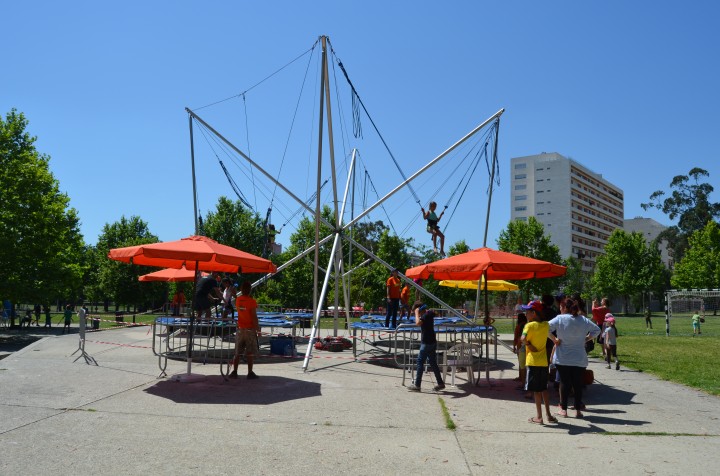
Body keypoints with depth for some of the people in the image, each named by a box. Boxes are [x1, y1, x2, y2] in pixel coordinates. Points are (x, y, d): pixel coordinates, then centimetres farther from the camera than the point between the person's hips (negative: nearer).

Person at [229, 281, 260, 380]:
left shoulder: (238, 300, 2)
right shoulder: (252, 302, -15)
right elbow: (254, 317, -15)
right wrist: (258, 329, -8)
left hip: (240, 329, 5)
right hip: (250, 330, -5)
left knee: (237, 352, 11)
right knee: (250, 353, 2)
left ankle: (234, 372, 10)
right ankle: (250, 373, 5)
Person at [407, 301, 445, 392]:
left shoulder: (426, 315, -20)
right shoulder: (429, 313, 8)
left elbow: (418, 323, -36)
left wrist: (417, 313, -23)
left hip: (427, 343, -9)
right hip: (431, 342, 9)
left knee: (420, 363, -2)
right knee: (433, 363, 15)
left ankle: (417, 385, 2)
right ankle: (440, 383, 19)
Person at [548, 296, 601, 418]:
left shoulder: (560, 318, -9)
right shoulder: (583, 320, 1)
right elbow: (597, 330, 9)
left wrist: (554, 339, -7)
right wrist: (586, 339, 9)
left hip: (562, 359, -2)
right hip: (580, 359, 2)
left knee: (564, 383, 7)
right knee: (578, 383, 9)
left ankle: (563, 409, 10)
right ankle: (578, 410, 13)